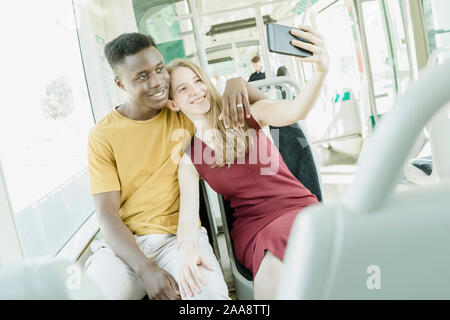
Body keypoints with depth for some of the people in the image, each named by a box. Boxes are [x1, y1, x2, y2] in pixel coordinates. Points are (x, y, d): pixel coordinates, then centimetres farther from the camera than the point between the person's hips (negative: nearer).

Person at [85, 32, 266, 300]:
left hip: (179, 235, 0)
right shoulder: (103, 136, 2)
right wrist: (146, 269, -20)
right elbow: (106, 213, -5)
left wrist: (237, 83, -9)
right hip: (123, 243, 1)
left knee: (211, 292, -31)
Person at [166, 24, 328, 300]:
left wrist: (321, 71, -38)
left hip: (300, 206, 0)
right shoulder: (189, 160, 4)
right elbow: (188, 213, -6)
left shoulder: (248, 114, 3)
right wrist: (187, 247, -30)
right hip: (254, 226, 0)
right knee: (273, 271, -32)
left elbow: (295, 111, -16)